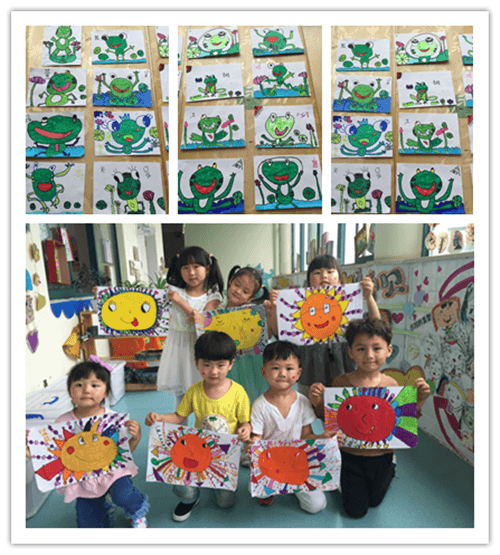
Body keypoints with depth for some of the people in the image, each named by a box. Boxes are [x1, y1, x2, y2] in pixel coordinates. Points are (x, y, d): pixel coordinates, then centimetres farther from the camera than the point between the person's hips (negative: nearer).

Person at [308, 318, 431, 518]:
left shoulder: (391, 385, -13)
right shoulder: (341, 382, -18)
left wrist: (418, 401, -19)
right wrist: (317, 403, -27)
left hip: (381, 456, 2)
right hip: (350, 456, -1)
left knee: (375, 501, 25)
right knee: (356, 511, 13)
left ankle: (389, 471, 54)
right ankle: (345, 481, 42)